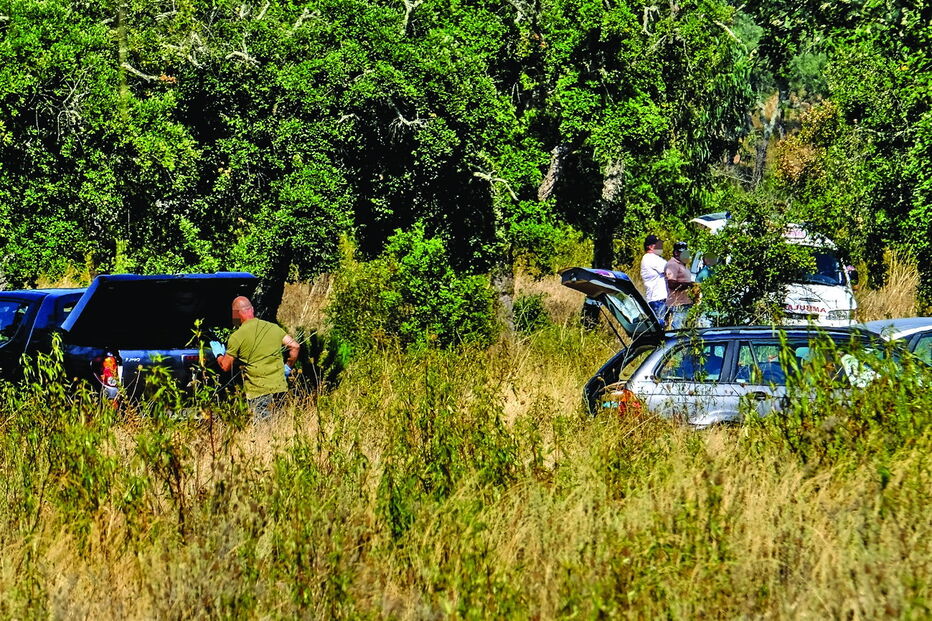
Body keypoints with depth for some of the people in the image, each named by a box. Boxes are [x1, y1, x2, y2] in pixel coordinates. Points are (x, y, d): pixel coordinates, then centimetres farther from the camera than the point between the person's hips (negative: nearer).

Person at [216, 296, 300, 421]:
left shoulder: (237, 337, -5)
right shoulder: (273, 327, 9)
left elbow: (226, 366, 4)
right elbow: (295, 346, 10)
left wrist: (219, 356, 26)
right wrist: (288, 367, 24)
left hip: (258, 391, -5)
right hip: (280, 387, 5)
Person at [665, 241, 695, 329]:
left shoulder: (682, 265, 23)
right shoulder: (672, 265, -9)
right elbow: (671, 284, -19)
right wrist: (688, 285, -22)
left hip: (686, 303, 10)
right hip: (677, 305, -10)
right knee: (677, 330, -13)